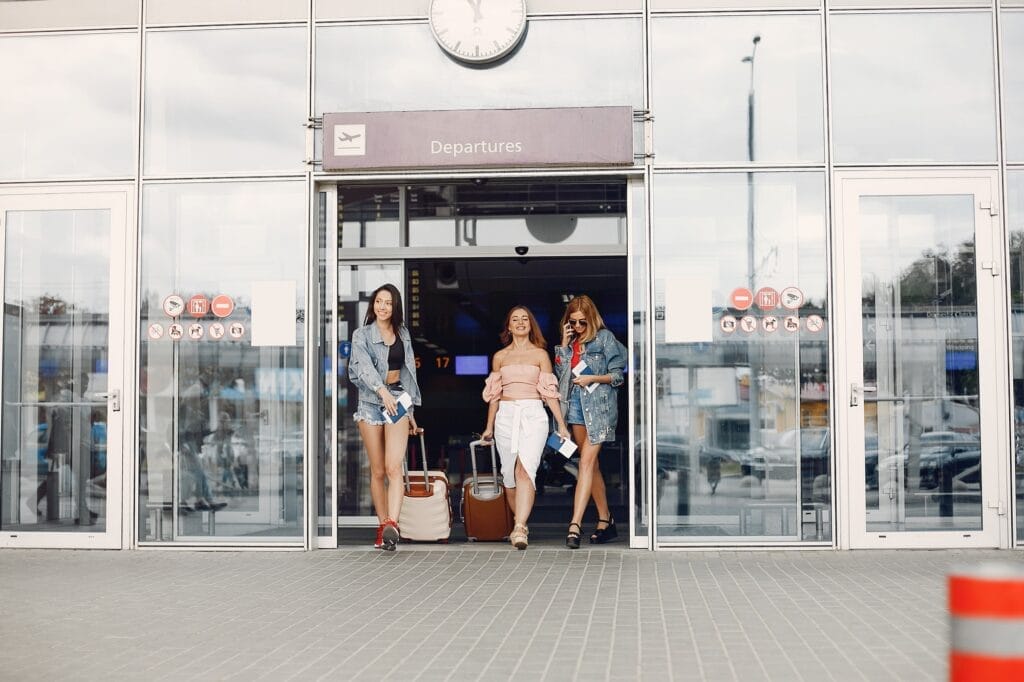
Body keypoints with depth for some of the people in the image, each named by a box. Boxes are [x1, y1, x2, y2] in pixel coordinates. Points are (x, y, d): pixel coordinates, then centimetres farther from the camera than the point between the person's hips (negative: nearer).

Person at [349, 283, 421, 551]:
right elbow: (364, 366, -16)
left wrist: (410, 410, 20)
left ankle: (392, 525, -27)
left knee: (394, 467, -15)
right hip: (371, 401, -1)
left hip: (398, 399, 1)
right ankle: (383, 525, 9)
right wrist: (382, 390, -34)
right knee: (377, 471, 2)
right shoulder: (362, 335, 2)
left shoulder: (403, 334, 15)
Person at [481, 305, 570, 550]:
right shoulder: (500, 357, 14)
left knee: (525, 470, -19)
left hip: (533, 415, -3)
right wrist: (489, 426, 18)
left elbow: (549, 392, 6)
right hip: (506, 416, 3)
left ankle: (519, 529, -28)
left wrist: (561, 425, 2)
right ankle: (521, 525, 19)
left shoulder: (540, 354, 8)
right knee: (509, 474, 4)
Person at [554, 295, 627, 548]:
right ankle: (606, 521, 16)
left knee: (587, 462, -14)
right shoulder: (571, 341, 16)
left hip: (599, 405, -6)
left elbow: (618, 375, -1)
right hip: (575, 402, 6)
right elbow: (561, 372, 9)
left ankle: (575, 524, -20)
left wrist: (592, 378, -14)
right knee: (591, 464, 9)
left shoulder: (604, 337, -1)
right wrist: (564, 345, 2)